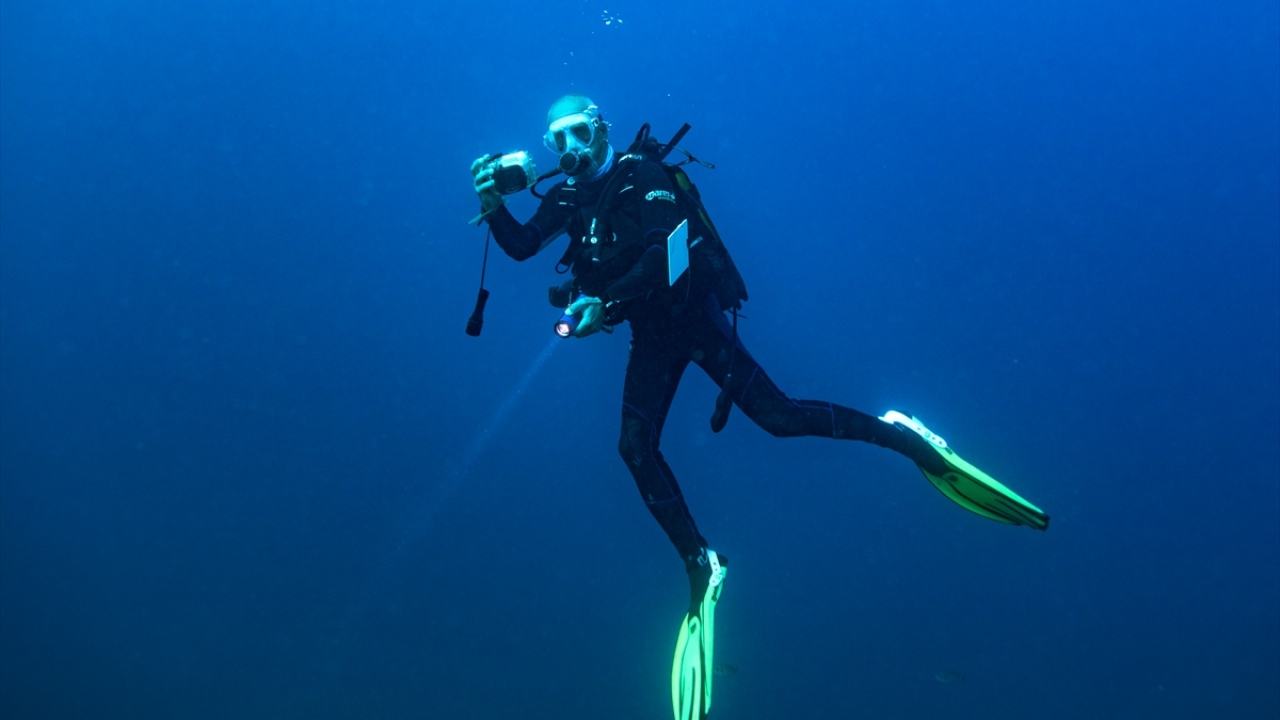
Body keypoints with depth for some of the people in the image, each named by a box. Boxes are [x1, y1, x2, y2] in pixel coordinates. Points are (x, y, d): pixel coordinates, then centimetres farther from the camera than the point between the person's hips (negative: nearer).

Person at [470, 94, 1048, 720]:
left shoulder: (639, 174, -9)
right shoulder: (566, 198, 10)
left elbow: (665, 252, -21)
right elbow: (521, 246, 1)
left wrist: (604, 300, -26)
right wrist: (494, 208, -16)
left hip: (694, 314, -6)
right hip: (651, 335, 6)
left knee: (778, 417, -15)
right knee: (635, 446, -10)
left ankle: (901, 434, 3)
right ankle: (701, 566, 0)